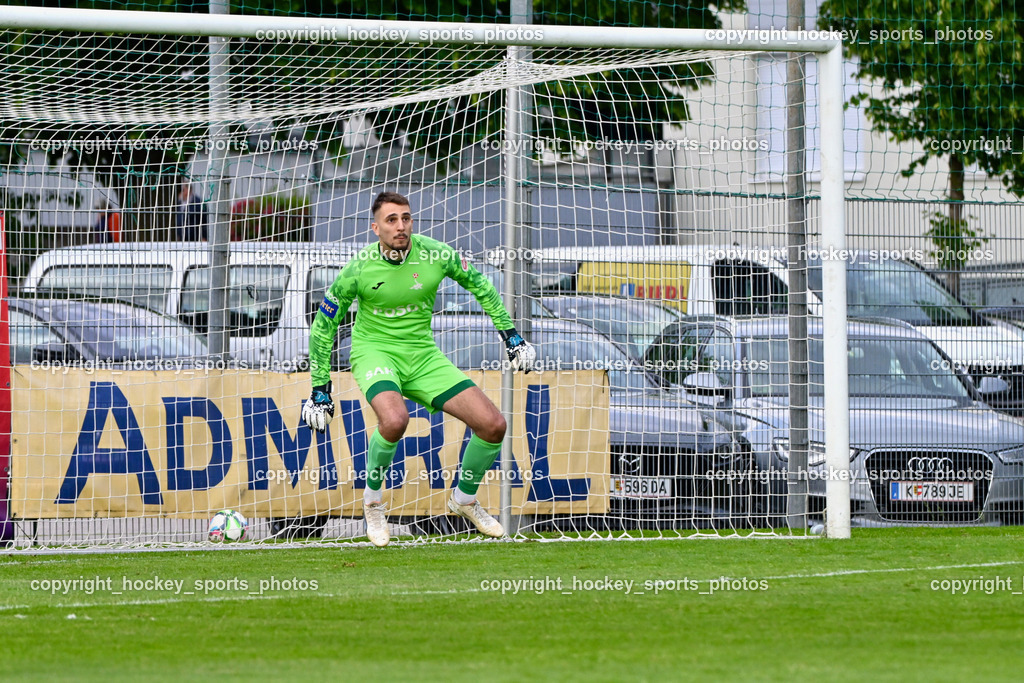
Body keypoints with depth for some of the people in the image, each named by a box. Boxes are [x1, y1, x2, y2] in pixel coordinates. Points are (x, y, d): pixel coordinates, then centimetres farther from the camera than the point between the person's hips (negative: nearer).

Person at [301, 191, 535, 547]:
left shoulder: (436, 255, -11)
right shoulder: (359, 269, -16)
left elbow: (480, 286, 9)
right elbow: (323, 326, -3)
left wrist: (510, 334, 8)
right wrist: (320, 388, -2)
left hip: (422, 354, 4)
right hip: (374, 350, -4)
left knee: (493, 425, -7)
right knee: (394, 419, -36)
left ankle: (464, 499, 21)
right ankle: (372, 500, -9)